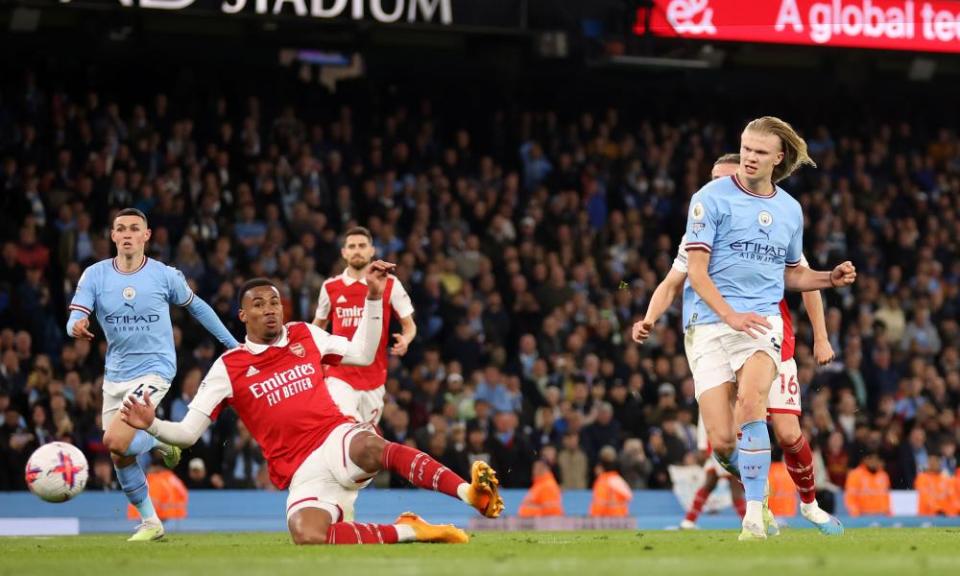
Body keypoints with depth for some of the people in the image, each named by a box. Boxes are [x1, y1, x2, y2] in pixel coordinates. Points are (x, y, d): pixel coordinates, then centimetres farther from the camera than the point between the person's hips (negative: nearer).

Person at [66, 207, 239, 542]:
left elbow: (196, 306, 10)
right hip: (115, 374, 4)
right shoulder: (95, 275, -3)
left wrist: (232, 344, 14)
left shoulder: (165, 275, -6)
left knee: (116, 442, -22)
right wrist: (77, 326, -37)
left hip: (154, 369, -4)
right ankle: (150, 523, 25)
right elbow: (76, 317, -11)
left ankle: (160, 440, 9)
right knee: (120, 458, 6)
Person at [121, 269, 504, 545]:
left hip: (338, 439, 1)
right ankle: (407, 531, -28)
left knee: (371, 447, -40)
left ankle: (469, 493, -51)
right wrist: (152, 425, -16)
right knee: (307, 537, -36)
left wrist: (374, 298, 15)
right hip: (303, 472, -1)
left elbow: (364, 354, 24)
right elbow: (188, 432, 5)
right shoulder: (228, 367, 6)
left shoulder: (305, 335, 14)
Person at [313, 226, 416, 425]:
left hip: (374, 376, 1)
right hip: (340, 376, -1)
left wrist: (405, 340, -18)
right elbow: (318, 326, 20)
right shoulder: (330, 287, 5)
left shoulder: (390, 285, 0)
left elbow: (409, 325, 4)